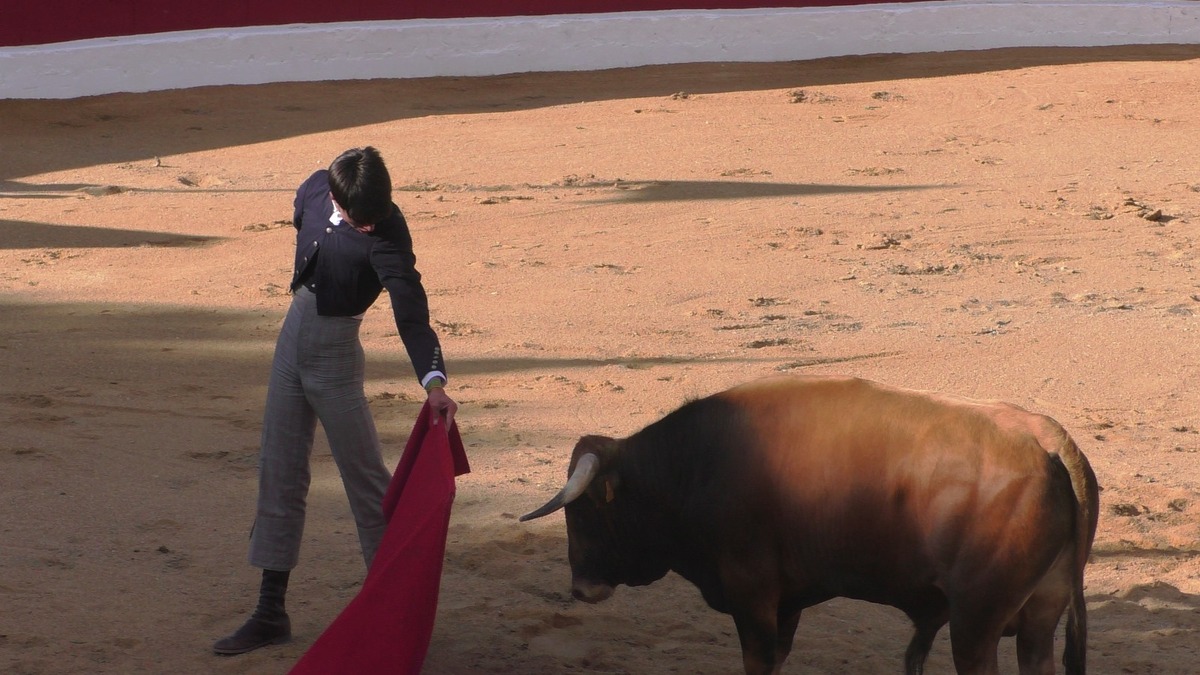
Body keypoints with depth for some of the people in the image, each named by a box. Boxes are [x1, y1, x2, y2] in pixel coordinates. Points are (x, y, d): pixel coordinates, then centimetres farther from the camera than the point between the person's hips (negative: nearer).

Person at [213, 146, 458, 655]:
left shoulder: (386, 235, -25)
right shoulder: (317, 190, -8)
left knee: (366, 476, -5)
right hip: (293, 338, 7)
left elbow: (410, 310, -35)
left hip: (335, 350, -6)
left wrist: (433, 381, -49)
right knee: (279, 474, 11)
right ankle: (271, 612, 18)